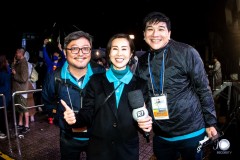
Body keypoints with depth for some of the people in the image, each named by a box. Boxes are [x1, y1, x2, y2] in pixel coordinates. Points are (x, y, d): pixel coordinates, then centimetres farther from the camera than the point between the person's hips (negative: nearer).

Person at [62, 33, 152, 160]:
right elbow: (87, 114, -3)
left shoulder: (141, 84, 1)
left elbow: (143, 116, 1)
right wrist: (75, 118, -23)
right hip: (98, 149, 0)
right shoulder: (96, 81, 0)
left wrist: (146, 123, -20)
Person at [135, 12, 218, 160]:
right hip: (161, 136, 4)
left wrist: (211, 122, -5)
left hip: (191, 133, -3)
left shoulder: (186, 53, -11)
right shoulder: (142, 63, 1)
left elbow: (203, 89, -7)